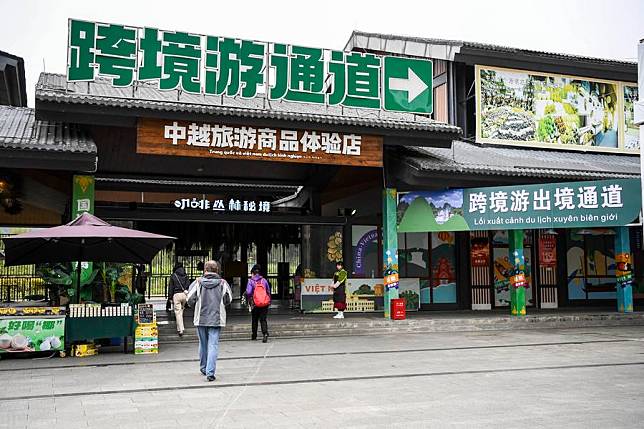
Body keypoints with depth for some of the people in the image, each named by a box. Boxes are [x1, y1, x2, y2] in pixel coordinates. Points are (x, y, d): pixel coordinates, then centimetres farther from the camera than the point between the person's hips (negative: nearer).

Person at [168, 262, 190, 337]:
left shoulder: (173, 276, 1)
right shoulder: (185, 276, 9)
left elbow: (170, 287, 2)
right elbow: (188, 285, 4)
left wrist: (170, 297, 6)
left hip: (176, 294, -4)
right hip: (184, 294, 4)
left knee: (178, 312, -4)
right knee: (181, 311, 17)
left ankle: (180, 330, -10)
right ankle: (179, 328, 21)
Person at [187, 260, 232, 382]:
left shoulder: (198, 282, -6)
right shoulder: (222, 283, -5)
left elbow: (190, 300, -5)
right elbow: (228, 300, 5)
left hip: (201, 318, 1)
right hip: (216, 319, -1)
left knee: (203, 344, 17)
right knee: (213, 345, -1)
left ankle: (204, 368, 33)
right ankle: (210, 372, -9)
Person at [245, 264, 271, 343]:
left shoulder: (251, 281, -5)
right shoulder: (264, 280, 5)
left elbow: (248, 292, -14)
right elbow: (268, 291, 8)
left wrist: (249, 301, 0)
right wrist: (269, 301, 17)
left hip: (255, 304, -1)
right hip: (265, 304, 2)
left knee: (254, 320, 16)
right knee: (263, 319, 3)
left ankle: (254, 335, 26)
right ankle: (265, 334, -18)